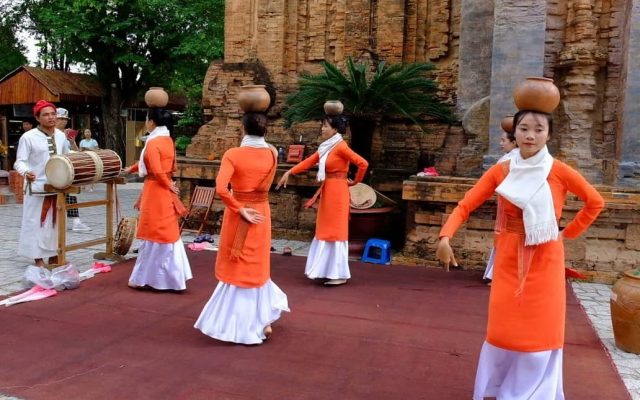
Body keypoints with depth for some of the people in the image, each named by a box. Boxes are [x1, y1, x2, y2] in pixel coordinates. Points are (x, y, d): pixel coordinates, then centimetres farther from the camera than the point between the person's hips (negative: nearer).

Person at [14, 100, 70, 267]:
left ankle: (54, 256, 24)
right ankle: (38, 259, 10)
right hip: (37, 187, -6)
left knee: (56, 221, 13)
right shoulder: (28, 137, -10)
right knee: (37, 222, 1)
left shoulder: (61, 136, 7)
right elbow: (20, 161, -13)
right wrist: (26, 172, -33)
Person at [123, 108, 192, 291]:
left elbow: (157, 171, -25)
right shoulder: (168, 140, 9)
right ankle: (172, 278, 19)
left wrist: (168, 185, -10)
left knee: (153, 235, 0)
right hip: (165, 192, 8)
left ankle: (142, 278, 13)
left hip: (156, 191, -8)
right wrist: (132, 168, 31)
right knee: (167, 233, 13)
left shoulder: (153, 142, -17)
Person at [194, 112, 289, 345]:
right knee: (256, 267, 21)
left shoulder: (233, 155, -14)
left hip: (239, 216, -4)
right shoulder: (272, 154, -3)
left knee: (237, 269, 11)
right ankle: (263, 322, 26)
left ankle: (244, 328, 19)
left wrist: (240, 209, -15)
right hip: (261, 214, 4)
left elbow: (221, 189, -25)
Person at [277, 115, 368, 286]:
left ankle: (340, 274, 5)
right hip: (327, 192, 9)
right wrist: (289, 172, 4)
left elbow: (363, 163, -21)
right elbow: (309, 162, 12)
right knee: (325, 230, 12)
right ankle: (328, 270, 21)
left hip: (337, 192, -9)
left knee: (335, 230, -4)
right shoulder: (325, 147, 11)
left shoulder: (341, 147, -16)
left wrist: (355, 182, -7)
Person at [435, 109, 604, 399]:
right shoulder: (500, 172, -4)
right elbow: (465, 206, -9)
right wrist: (445, 237, -25)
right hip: (509, 259, 1)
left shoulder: (559, 172, -8)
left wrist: (569, 233, 2)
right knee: (503, 330, 9)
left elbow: (595, 203, 4)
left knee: (539, 332, 7)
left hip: (545, 262, -1)